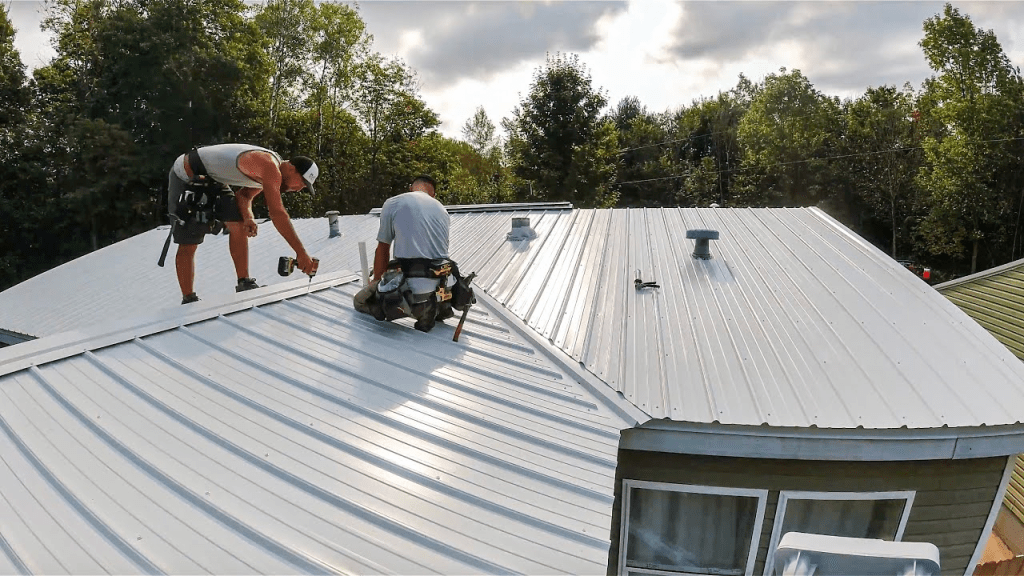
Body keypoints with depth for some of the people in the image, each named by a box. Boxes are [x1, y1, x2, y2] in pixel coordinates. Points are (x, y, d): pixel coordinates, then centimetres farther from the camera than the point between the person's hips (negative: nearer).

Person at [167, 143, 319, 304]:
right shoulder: (269, 167, -32)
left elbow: (244, 195, 6)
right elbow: (277, 214, -39)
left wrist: (248, 217, -18)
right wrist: (301, 253, -40)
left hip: (212, 181, 9)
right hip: (186, 178, -9)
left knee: (238, 225, -3)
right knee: (188, 245, -4)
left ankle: (244, 284, 3)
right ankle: (188, 300, 8)